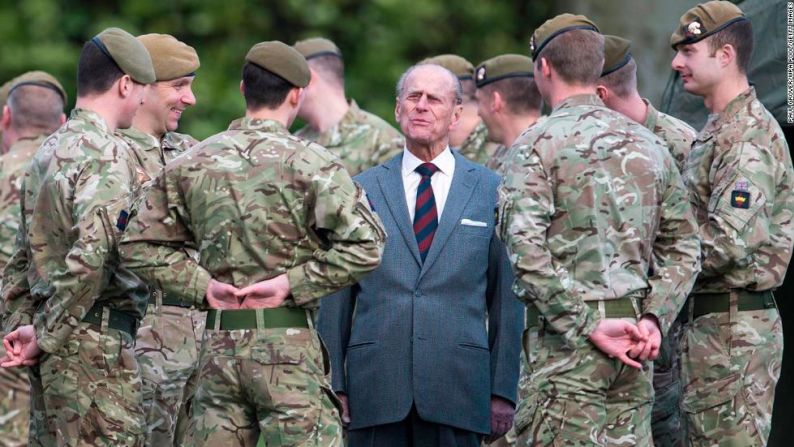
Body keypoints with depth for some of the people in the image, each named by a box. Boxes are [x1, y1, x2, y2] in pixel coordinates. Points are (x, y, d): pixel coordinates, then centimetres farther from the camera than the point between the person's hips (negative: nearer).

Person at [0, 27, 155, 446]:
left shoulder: (47, 152, 15)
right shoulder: (108, 155, -14)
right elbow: (90, 256, -24)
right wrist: (43, 335, -15)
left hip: (53, 347, 9)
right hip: (96, 341, -9)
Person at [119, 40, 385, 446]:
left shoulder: (190, 165, 8)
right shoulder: (310, 164, -6)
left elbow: (140, 245, 10)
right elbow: (364, 244, -15)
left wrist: (201, 283, 4)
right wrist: (293, 282, -8)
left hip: (218, 342, 5)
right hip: (287, 342, -4)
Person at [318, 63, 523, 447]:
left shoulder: (491, 191, 7)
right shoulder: (362, 190, 10)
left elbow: (507, 298, 6)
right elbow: (337, 296, 9)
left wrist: (503, 392, 0)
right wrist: (333, 384, 2)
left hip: (458, 395, -1)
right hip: (375, 388, 1)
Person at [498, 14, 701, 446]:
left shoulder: (537, 145, -5)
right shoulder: (649, 145, 13)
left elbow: (527, 251, -16)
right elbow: (683, 248, 11)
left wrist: (589, 326, -15)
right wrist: (654, 319, 2)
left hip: (567, 339, -6)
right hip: (634, 340, 6)